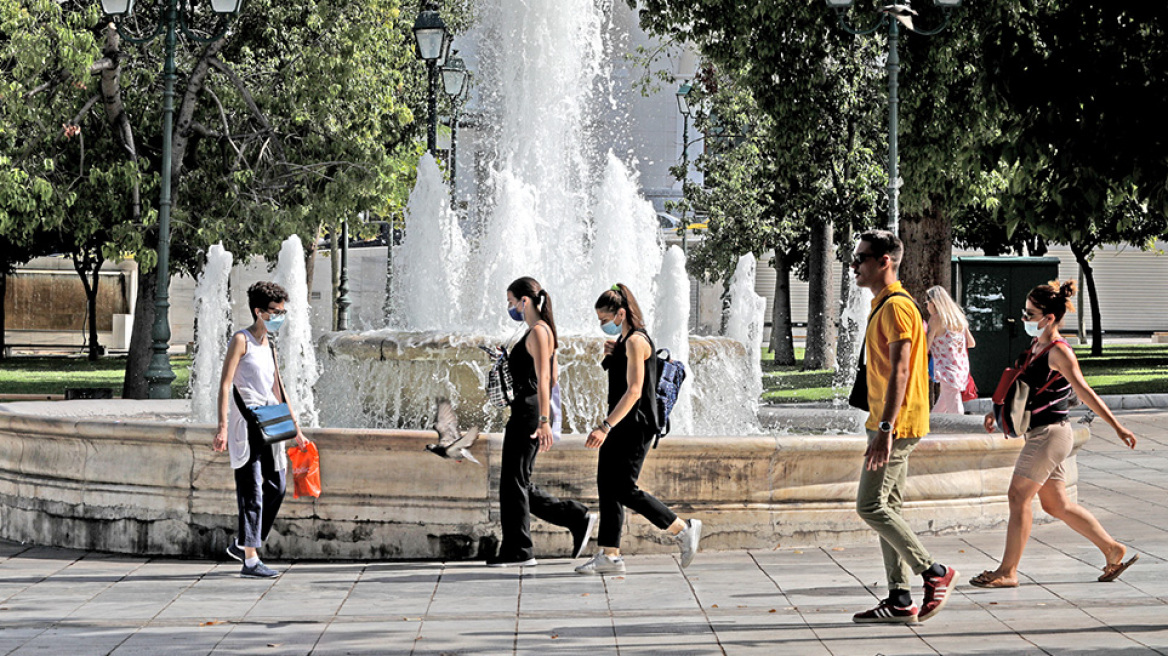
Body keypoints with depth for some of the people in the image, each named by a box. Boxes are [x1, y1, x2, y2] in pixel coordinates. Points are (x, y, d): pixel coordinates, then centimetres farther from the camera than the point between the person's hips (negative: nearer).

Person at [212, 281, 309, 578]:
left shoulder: (269, 346, 18)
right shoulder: (241, 340, -5)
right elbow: (225, 385, -11)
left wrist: (295, 429, 23)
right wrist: (222, 427, -21)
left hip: (269, 426, 8)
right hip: (246, 425, -8)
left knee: (276, 487, 7)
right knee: (252, 490, -8)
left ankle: (242, 543, 22)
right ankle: (250, 560, -6)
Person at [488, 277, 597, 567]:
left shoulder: (538, 332, -12)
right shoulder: (540, 331, 18)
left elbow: (543, 379, -19)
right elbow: (552, 376, 24)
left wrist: (543, 421, -25)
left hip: (529, 412, -10)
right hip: (524, 412, 10)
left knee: (514, 482, -4)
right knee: (519, 484, 12)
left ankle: (517, 551, 2)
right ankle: (578, 519, 13)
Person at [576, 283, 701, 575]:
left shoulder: (636, 341, -15)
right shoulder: (622, 341, 15)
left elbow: (634, 390, -23)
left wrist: (605, 427, -27)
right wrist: (608, 356, 5)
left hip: (635, 426, -10)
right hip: (619, 424, 10)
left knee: (624, 489, -9)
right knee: (606, 485, 6)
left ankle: (683, 529, 1)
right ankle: (610, 554, 7)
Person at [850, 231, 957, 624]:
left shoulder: (896, 306, -14)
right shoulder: (883, 306, 18)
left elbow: (900, 371, -22)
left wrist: (885, 429, -27)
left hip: (897, 426, -10)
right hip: (888, 425, 10)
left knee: (871, 506, -10)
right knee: (886, 508, 9)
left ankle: (934, 573, -3)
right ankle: (900, 600, 11)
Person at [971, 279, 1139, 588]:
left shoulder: (1058, 352, -15)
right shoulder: (1035, 348, 11)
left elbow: (1085, 393, -16)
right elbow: (1021, 386, 25)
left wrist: (1118, 428, -15)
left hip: (1050, 434, -10)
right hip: (1039, 434, 10)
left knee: (1018, 495, -7)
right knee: (1056, 504, 13)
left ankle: (1007, 571, -3)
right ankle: (1113, 550, 22)